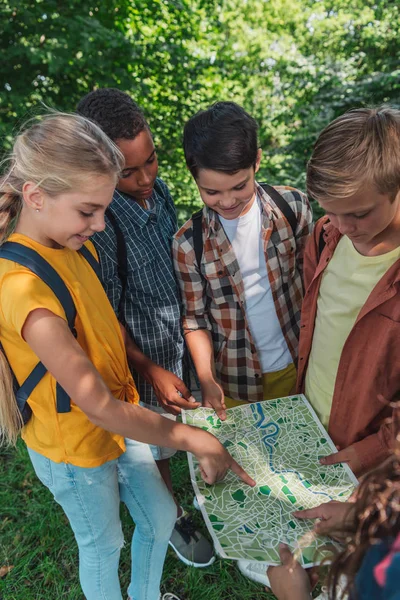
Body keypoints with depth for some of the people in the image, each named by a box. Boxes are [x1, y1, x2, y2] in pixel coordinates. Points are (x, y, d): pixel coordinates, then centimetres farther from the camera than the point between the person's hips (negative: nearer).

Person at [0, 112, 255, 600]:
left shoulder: (74, 245, -6)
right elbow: (98, 407, -31)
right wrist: (194, 440, -23)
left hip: (121, 418, 8)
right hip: (76, 449, -7)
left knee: (160, 516, 24)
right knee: (103, 546, 20)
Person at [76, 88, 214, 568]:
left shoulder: (158, 189, -6)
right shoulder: (100, 225, -29)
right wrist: (152, 371, -23)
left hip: (190, 344, 7)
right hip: (149, 360, -6)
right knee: (158, 448, 19)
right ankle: (173, 517, 48)